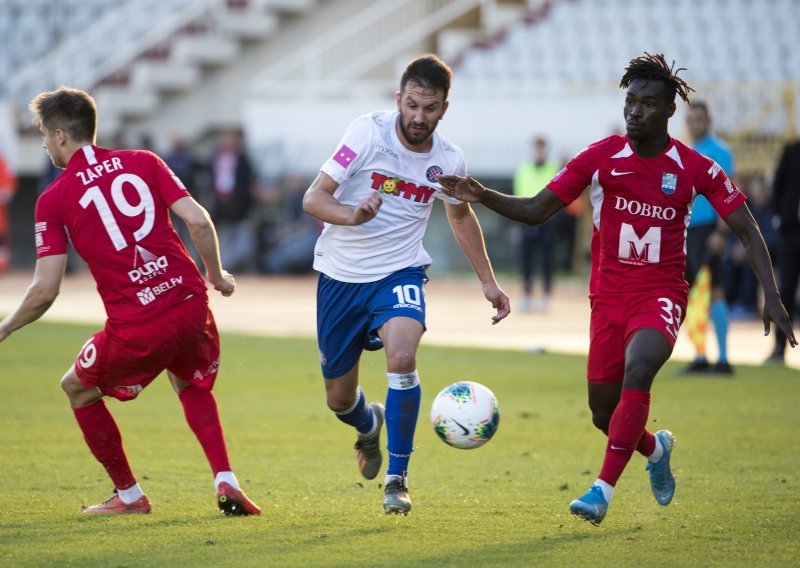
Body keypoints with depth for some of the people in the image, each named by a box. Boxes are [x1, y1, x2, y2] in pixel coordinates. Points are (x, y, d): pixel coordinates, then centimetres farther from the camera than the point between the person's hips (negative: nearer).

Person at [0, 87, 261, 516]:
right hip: (190, 304, 4)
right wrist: (217, 276, 16)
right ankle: (225, 482, 12)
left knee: (77, 388, 23)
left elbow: (45, 290, -4)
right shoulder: (142, 162, 9)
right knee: (191, 385, 32)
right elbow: (198, 222, -1)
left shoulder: (53, 199, 0)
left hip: (136, 329, -4)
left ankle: (129, 495, 26)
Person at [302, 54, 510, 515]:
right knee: (339, 398, 7)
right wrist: (352, 214, -37)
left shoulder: (448, 160, -6)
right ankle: (370, 426, 47)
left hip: (399, 273, 0)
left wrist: (489, 282, 16)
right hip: (341, 273, 0)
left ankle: (397, 478, -15)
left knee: (402, 356, -30)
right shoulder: (369, 132, -15)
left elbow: (461, 216, 16)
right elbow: (313, 199, -17)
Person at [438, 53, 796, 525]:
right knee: (605, 415, 8)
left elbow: (748, 231, 0)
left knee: (638, 370, -32)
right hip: (609, 297, 3)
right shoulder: (600, 158, -4)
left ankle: (603, 491, -29)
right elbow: (536, 211, -2)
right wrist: (480, 196, -18)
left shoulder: (697, 169, -7)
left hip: (661, 296, -3)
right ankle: (656, 448, 44)